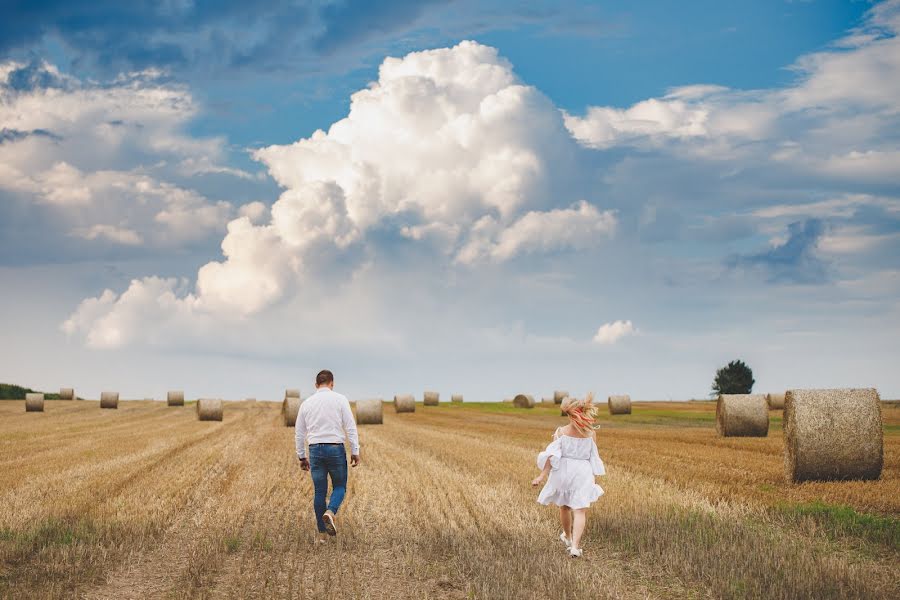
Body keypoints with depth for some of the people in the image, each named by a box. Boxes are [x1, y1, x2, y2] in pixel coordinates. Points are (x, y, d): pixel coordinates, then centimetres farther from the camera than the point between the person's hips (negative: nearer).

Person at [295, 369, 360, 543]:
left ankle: (321, 534, 8)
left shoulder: (306, 403, 8)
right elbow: (350, 427, -7)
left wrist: (301, 456, 20)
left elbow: (299, 433, 12)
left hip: (315, 450, 3)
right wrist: (355, 451, -2)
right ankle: (331, 512, -18)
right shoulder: (340, 400, -2)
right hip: (335, 449, -3)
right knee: (339, 486, 12)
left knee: (319, 491, 8)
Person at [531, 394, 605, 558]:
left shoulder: (561, 432, -8)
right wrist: (593, 476, 17)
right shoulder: (591, 434, -4)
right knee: (580, 510, -2)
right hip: (583, 472, -1)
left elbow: (552, 455, -13)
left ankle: (568, 537, 44)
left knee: (564, 507, 23)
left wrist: (542, 475, -11)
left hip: (563, 471, 1)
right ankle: (575, 546, -17)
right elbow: (594, 457, 2)